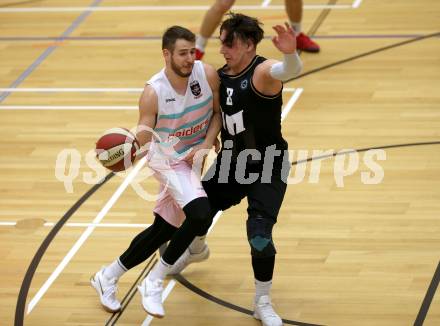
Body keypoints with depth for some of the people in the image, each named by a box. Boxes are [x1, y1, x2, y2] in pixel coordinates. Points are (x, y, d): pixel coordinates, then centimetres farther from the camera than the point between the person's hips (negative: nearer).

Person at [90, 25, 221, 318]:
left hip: (193, 158, 5)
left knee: (163, 230, 9)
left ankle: (109, 277, 28)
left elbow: (218, 112, -1)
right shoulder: (153, 93, -25)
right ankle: (154, 284, -12)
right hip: (168, 159, -5)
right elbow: (143, 139, -22)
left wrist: (207, 144, -16)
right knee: (200, 213, -27)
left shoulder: (207, 75, -16)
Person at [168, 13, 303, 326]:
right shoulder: (221, 76, -1)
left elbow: (290, 70, -48)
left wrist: (290, 53, -71)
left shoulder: (263, 72, -24)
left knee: (259, 233, -18)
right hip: (231, 160, 7)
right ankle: (195, 251, 57)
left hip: (268, 165, -7)